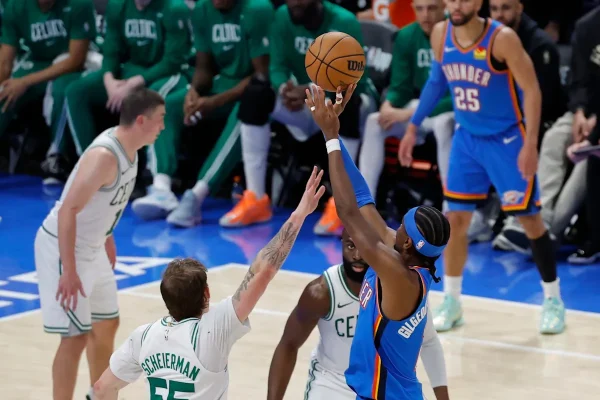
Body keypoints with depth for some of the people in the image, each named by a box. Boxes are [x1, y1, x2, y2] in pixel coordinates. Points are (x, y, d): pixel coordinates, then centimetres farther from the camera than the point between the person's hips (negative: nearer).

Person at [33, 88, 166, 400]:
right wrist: (69, 271, -30)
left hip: (92, 249, 10)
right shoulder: (105, 156, -28)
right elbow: (68, 211, -30)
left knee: (107, 325, 19)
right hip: (63, 249, -10)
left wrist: (107, 237, 23)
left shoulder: (128, 147, 0)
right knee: (76, 336, -8)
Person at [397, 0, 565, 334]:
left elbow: (531, 90, -19)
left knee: (530, 219, -1)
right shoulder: (440, 35, -5)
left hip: (508, 140, -5)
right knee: (456, 218, 4)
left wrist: (530, 144, -26)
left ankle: (554, 300, 13)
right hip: (467, 137, 5)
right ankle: (452, 302, 16)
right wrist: (413, 127, 13)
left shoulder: (502, 38, -22)